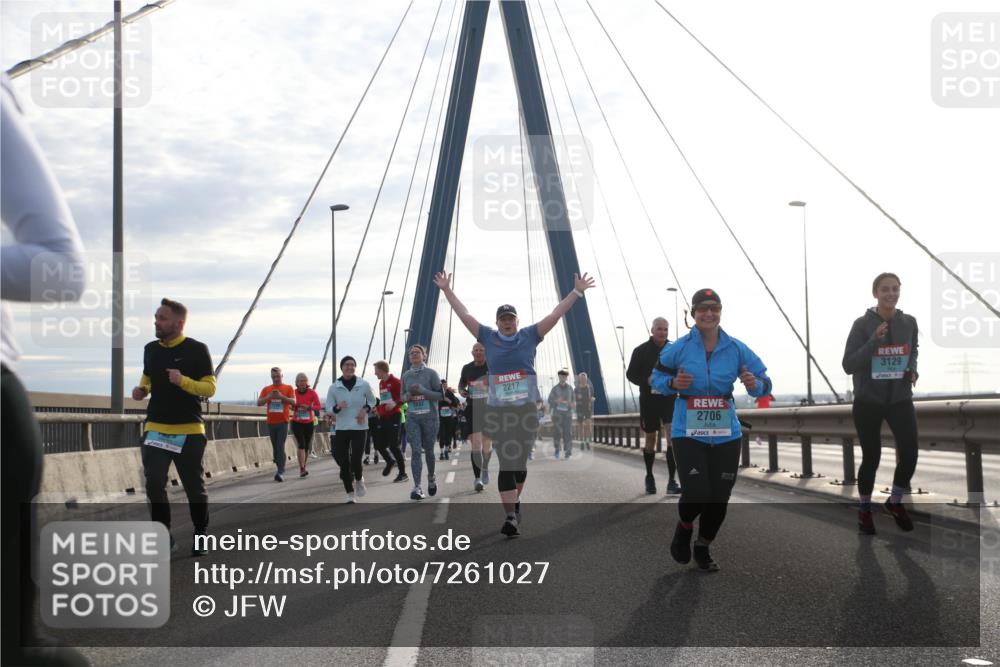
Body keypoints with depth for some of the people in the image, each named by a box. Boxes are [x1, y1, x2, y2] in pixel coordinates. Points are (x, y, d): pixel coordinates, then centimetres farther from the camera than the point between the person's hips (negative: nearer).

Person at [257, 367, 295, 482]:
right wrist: (268, 397, -17)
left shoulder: (288, 388, 4)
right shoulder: (266, 389, 10)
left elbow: (293, 402, -6)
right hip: (271, 422, 3)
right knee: (275, 447, 9)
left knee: (280, 447, -11)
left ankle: (281, 472, -15)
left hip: (283, 422, -3)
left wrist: (281, 396, -21)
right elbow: (259, 402, 1)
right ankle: (279, 468, 21)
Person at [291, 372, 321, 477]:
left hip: (309, 423, 2)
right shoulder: (293, 392, -4)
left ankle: (303, 468, 25)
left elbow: (318, 406, -8)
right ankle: (301, 469, -19)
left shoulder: (312, 392, -6)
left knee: (307, 446, 9)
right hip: (297, 423, -2)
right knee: (301, 444, -17)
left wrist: (309, 407, -26)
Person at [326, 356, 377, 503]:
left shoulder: (364, 384, -2)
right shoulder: (334, 387, -2)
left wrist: (365, 410, -8)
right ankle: (350, 494, 16)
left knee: (356, 460, -10)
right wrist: (337, 407, -21)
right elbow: (328, 408, 0)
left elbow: (372, 401, 12)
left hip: (360, 427, -1)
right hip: (341, 428, 1)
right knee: (343, 461, 1)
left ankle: (359, 479, 26)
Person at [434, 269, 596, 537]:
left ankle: (514, 502, 33)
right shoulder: (488, 337, 6)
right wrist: (447, 291, 10)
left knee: (520, 462, 10)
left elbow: (556, 314, 3)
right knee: (506, 463, -6)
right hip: (497, 411, -1)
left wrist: (577, 292, -1)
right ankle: (510, 516, -9)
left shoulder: (529, 336, 6)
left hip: (526, 410, 1)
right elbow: (464, 315, 10)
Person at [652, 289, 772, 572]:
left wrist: (756, 384, -20)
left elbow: (764, 382, 3)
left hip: (726, 434, 3)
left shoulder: (736, 349, -2)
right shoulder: (679, 348, -6)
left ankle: (703, 548, 33)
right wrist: (673, 383, -14)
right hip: (688, 433, -3)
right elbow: (657, 377, 8)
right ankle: (684, 527, 20)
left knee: (719, 499, 7)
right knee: (696, 494, -17)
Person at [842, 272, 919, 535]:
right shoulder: (863, 324, -10)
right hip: (868, 401, -2)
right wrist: (874, 341, -24)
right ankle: (865, 509, 29)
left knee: (909, 454, -11)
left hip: (900, 400, 2)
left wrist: (912, 370, -2)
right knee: (871, 457, 5)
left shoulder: (909, 322, 1)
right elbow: (848, 365, -13)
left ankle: (895, 502, 17)